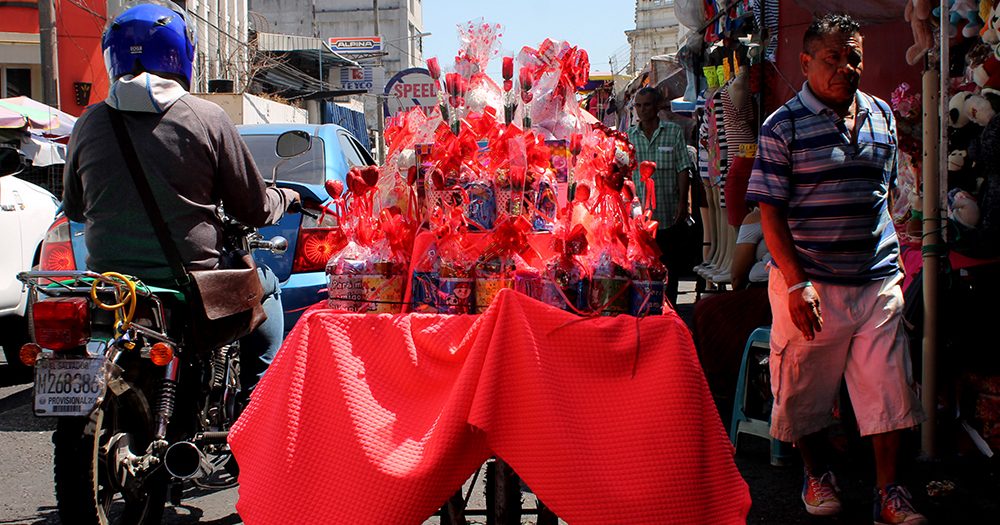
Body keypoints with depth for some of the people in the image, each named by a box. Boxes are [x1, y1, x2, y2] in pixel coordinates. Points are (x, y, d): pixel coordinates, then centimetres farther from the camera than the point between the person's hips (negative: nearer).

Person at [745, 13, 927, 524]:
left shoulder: (882, 116, 9)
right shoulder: (782, 127, -7)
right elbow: (770, 210, -9)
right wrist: (796, 283, -16)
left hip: (878, 281, 4)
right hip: (810, 283, -4)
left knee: (887, 388, 3)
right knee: (805, 386, 8)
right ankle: (817, 475, 29)